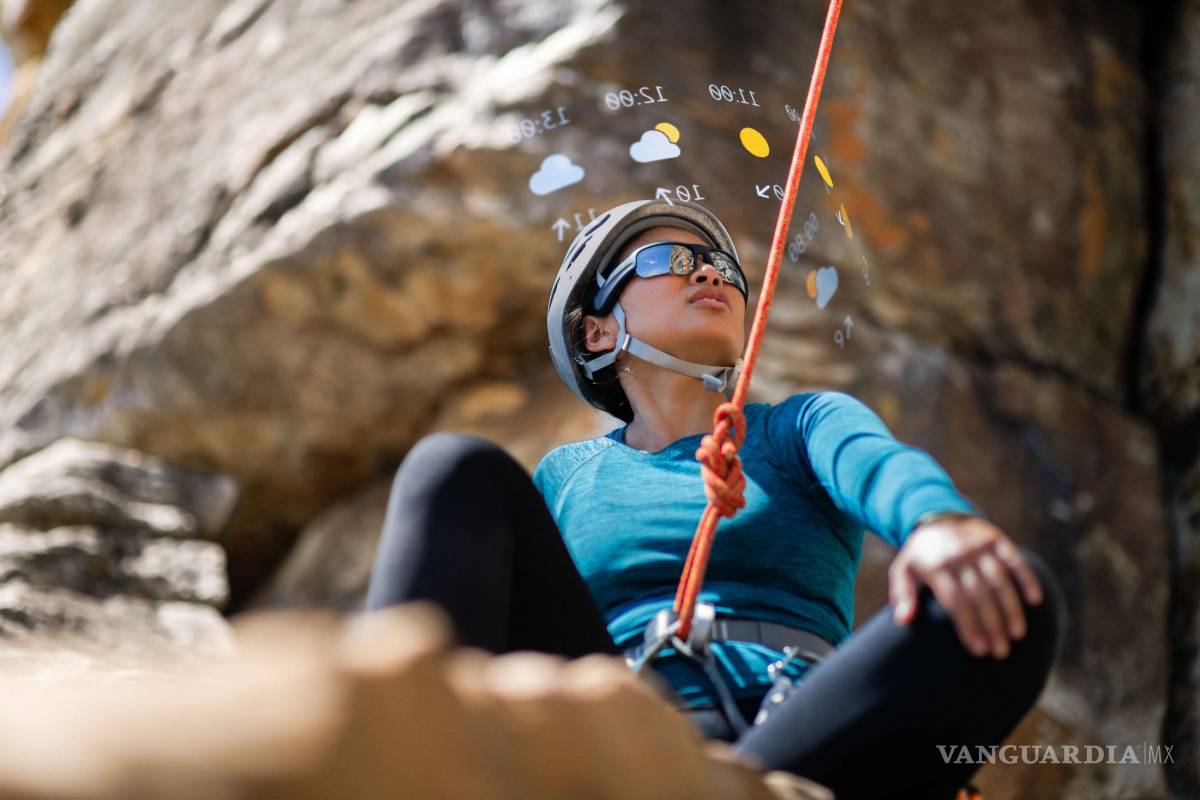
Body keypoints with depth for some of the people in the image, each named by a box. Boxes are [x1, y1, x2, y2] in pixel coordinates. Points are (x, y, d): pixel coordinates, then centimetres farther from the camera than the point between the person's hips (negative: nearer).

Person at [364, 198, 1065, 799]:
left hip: (808, 741, -1)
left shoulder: (803, 426, 21)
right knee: (461, 470, -12)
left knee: (1012, 599, -27)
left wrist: (942, 522, -30)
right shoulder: (565, 476, 26)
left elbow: (880, 463, -3)